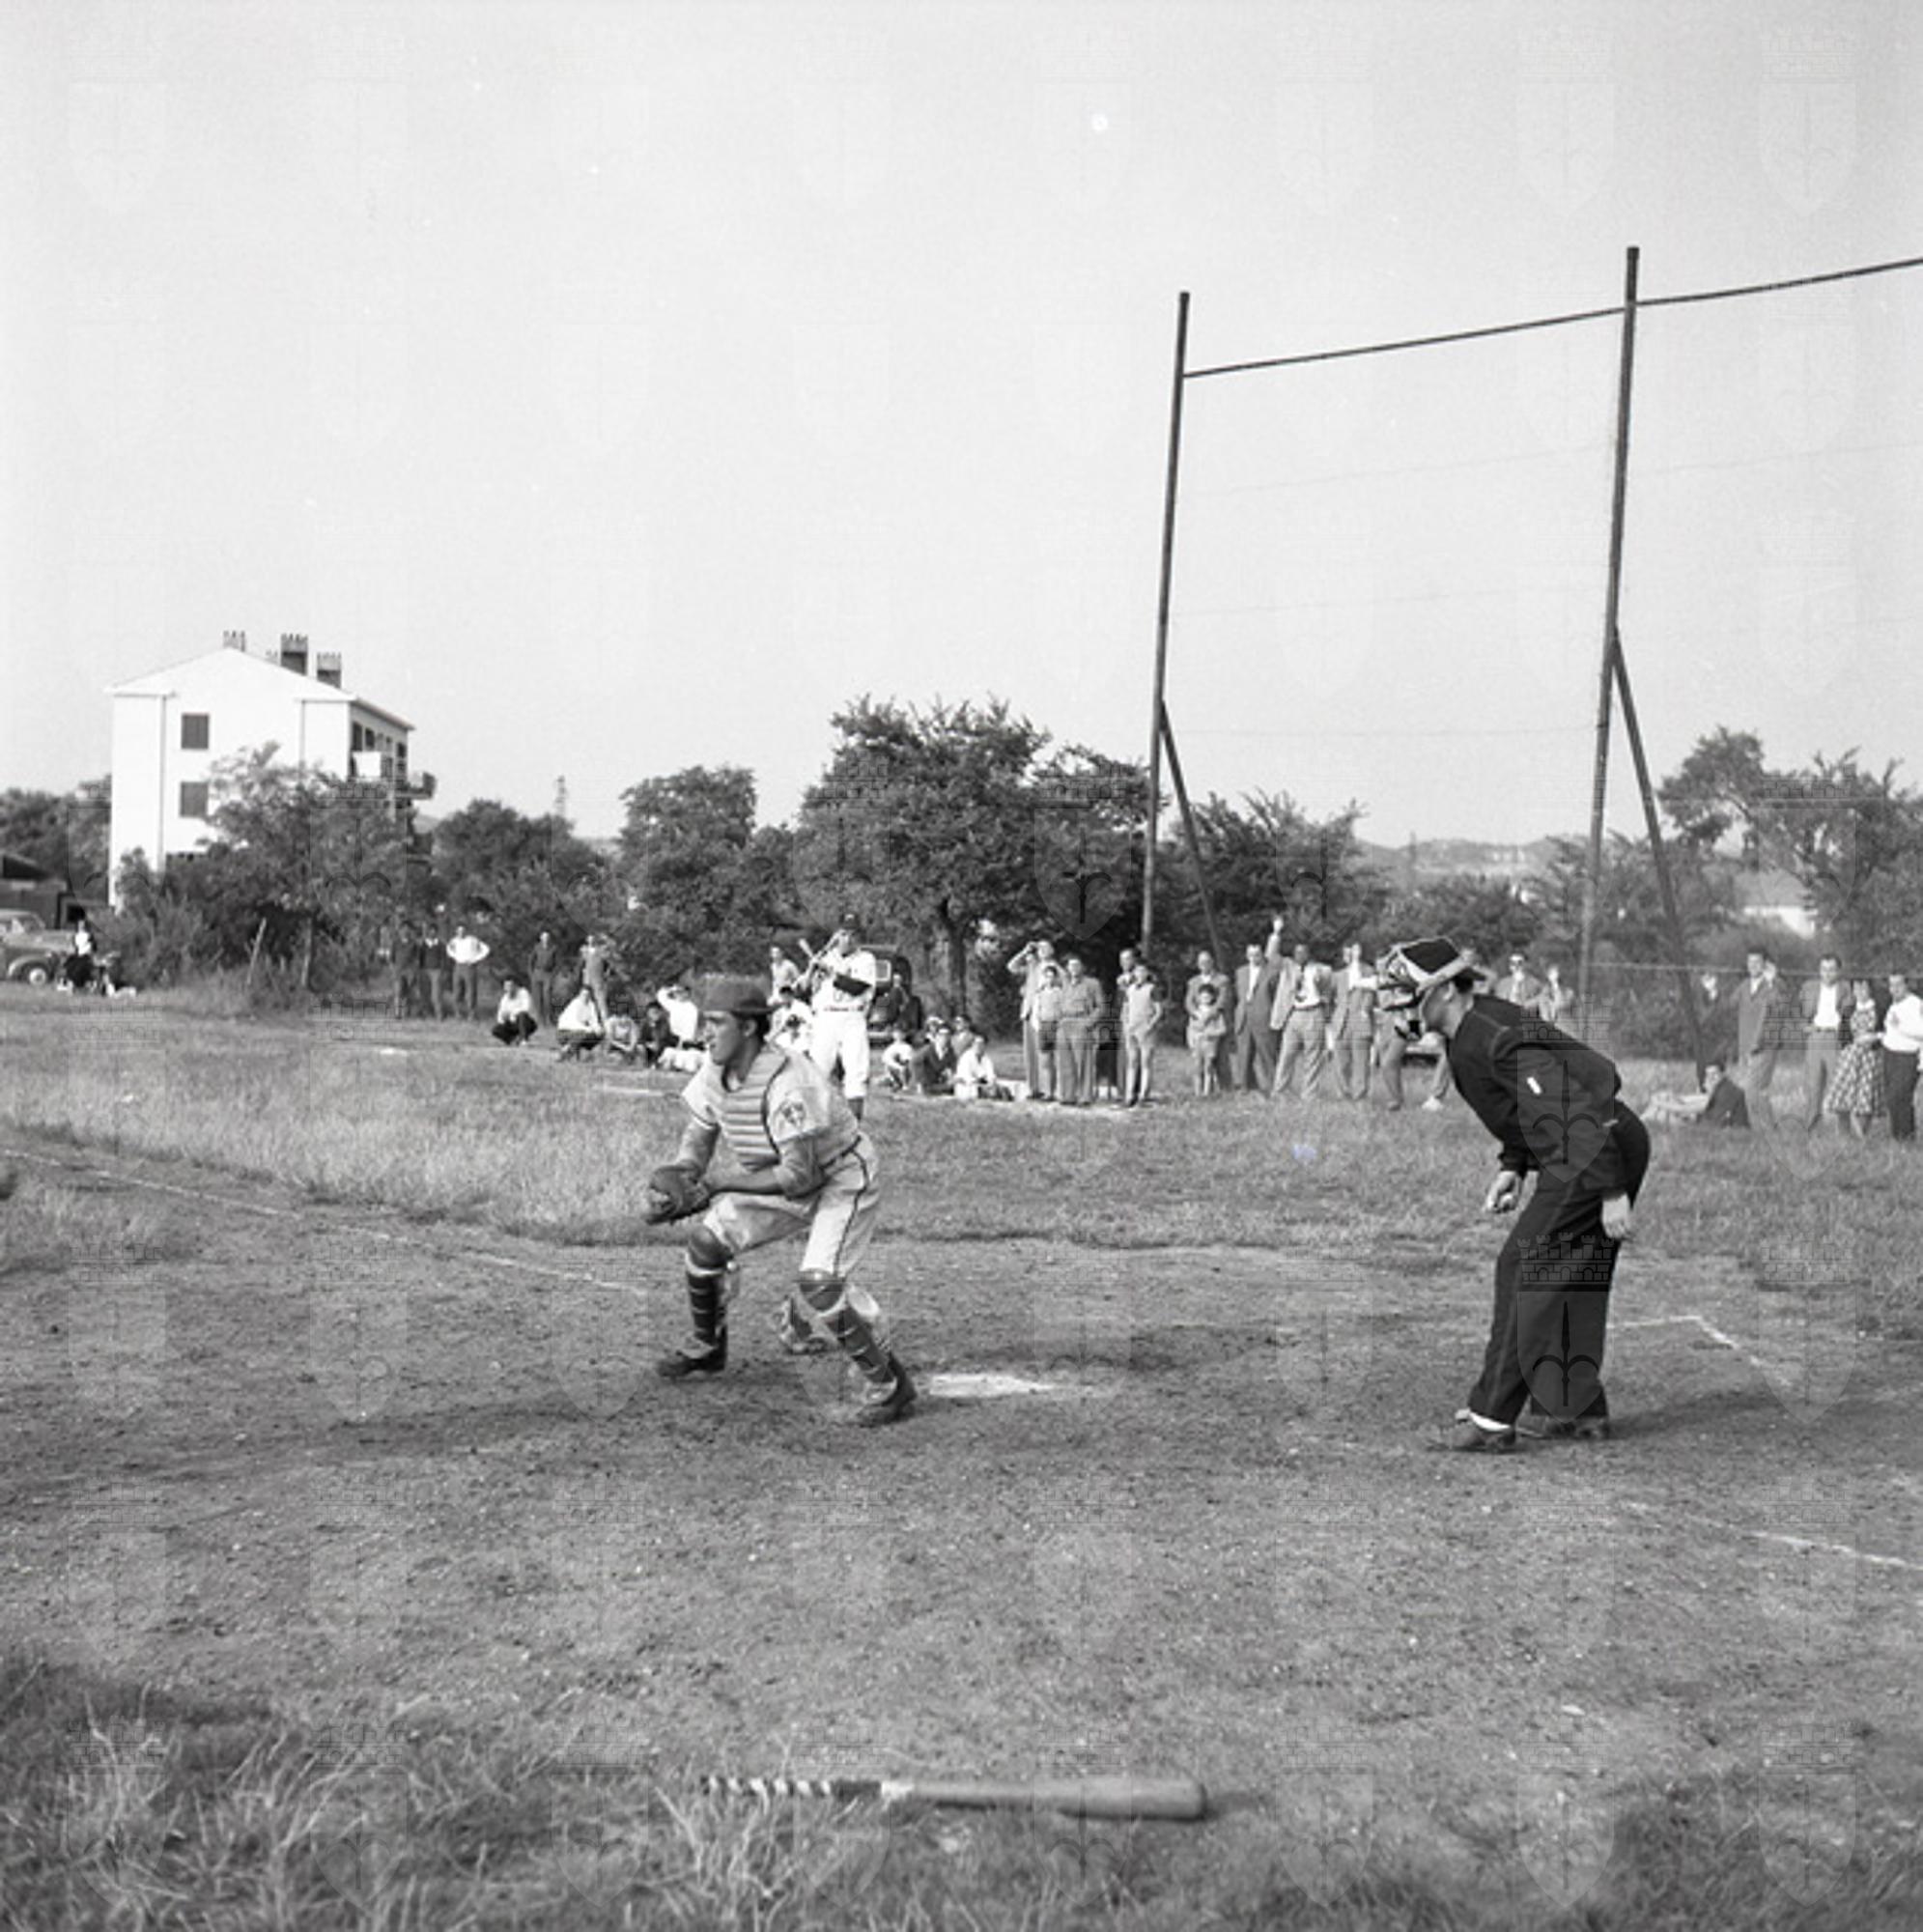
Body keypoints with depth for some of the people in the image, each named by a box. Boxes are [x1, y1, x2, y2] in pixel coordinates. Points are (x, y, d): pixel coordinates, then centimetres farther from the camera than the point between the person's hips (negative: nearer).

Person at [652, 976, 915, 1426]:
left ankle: (890, 1383, -6)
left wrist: (719, 1186, -33)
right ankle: (706, 1349, 27)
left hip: (844, 1180, -8)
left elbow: (798, 1174, -36)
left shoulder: (789, 1083, -35)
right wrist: (680, 1177, -16)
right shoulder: (715, 1073, -10)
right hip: (786, 1179, 8)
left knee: (819, 1283, -24)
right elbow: (699, 1133, 5)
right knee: (706, 1241, 3)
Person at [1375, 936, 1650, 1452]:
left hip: (1598, 1154, -10)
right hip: (1613, 1150, 10)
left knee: (1523, 1269, -9)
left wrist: (1612, 1193, -28)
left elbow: (1579, 1111, -28)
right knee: (1573, 1277, 18)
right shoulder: (1469, 1036, 9)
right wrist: (1513, 1166, 12)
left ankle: (1492, 1418, -6)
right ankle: (1580, 1409, 28)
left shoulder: (1499, 1039, -23)